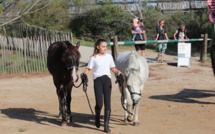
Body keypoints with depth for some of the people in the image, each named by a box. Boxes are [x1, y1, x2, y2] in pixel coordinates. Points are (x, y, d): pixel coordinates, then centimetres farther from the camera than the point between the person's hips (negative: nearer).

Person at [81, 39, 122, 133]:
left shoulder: (109, 57, 11)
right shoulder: (94, 58, 4)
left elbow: (113, 68, 17)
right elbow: (88, 69, 4)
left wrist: (118, 72, -2)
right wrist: (84, 74, -15)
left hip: (107, 80, 2)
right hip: (98, 80, -2)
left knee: (107, 103, -3)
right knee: (99, 104, -9)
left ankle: (106, 125, 5)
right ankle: (97, 117, 24)